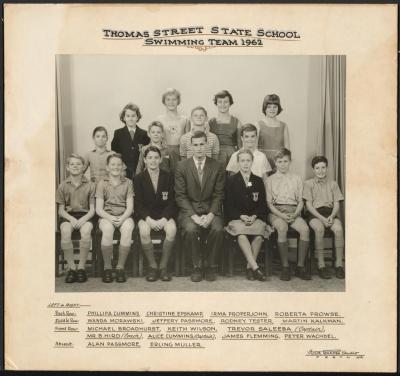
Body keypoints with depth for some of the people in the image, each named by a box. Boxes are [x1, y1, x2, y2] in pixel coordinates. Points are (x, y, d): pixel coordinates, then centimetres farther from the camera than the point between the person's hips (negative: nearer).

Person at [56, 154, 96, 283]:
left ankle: (81, 267, -20)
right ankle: (71, 268, -21)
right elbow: (61, 210, 6)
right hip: (68, 216, 1)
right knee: (65, 231, -33)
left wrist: (83, 219, -17)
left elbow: (92, 209, 3)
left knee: (86, 231, -34)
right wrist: (71, 219, -15)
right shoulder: (63, 186, 8)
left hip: (84, 215, -1)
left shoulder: (90, 185, 5)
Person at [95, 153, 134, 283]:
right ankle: (107, 267, -20)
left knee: (127, 229, -33)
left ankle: (120, 267, -21)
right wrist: (110, 218, -17)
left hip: (124, 216, 1)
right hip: (106, 216, 0)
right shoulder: (102, 183, 8)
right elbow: (98, 209, 1)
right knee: (108, 229, -34)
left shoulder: (128, 182, 10)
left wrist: (122, 218, -17)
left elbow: (130, 207, 3)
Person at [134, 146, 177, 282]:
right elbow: (138, 204, -1)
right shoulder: (139, 179, 4)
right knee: (144, 231, -33)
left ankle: (163, 266, -15)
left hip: (164, 215, 1)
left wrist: (164, 219, -14)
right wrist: (148, 219, -18)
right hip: (146, 216, 0)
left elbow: (172, 202, 2)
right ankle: (153, 267, -15)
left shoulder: (168, 177, 6)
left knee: (172, 229, -32)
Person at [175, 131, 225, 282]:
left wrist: (211, 215, -14)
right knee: (190, 229, -31)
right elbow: (180, 195, -3)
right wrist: (194, 216, -16)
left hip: (211, 209, 1)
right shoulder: (182, 167, 2)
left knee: (218, 229, -29)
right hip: (189, 209, -1)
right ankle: (196, 266, -9)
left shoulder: (217, 167, 5)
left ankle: (210, 265, -6)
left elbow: (218, 194, 2)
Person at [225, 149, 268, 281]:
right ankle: (255, 267, -35)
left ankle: (250, 266, -21)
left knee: (259, 231, -32)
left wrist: (254, 216, -9)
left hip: (255, 217, 2)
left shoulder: (258, 181, 14)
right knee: (240, 231, -36)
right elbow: (228, 205, 3)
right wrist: (241, 216, -13)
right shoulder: (231, 180, 9)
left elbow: (262, 204, 11)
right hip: (236, 218, -2)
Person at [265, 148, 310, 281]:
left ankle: (300, 267, -20)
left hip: (293, 212, 2)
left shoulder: (297, 179, 17)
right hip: (276, 212, -2)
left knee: (305, 229, -29)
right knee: (282, 228, -35)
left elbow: (300, 201, 14)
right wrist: (281, 215, -11)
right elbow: (269, 203, 4)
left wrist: (295, 214, -7)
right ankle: (285, 267, -26)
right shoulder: (270, 180, 11)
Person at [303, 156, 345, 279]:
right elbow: (308, 204, 1)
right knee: (319, 228, -35)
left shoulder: (333, 184, 19)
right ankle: (321, 265, -27)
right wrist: (321, 218, -12)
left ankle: (339, 263, -20)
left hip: (330, 212, 2)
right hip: (315, 214, -2)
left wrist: (331, 216, -10)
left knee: (338, 228, -30)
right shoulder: (308, 183, 11)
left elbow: (336, 204, 11)